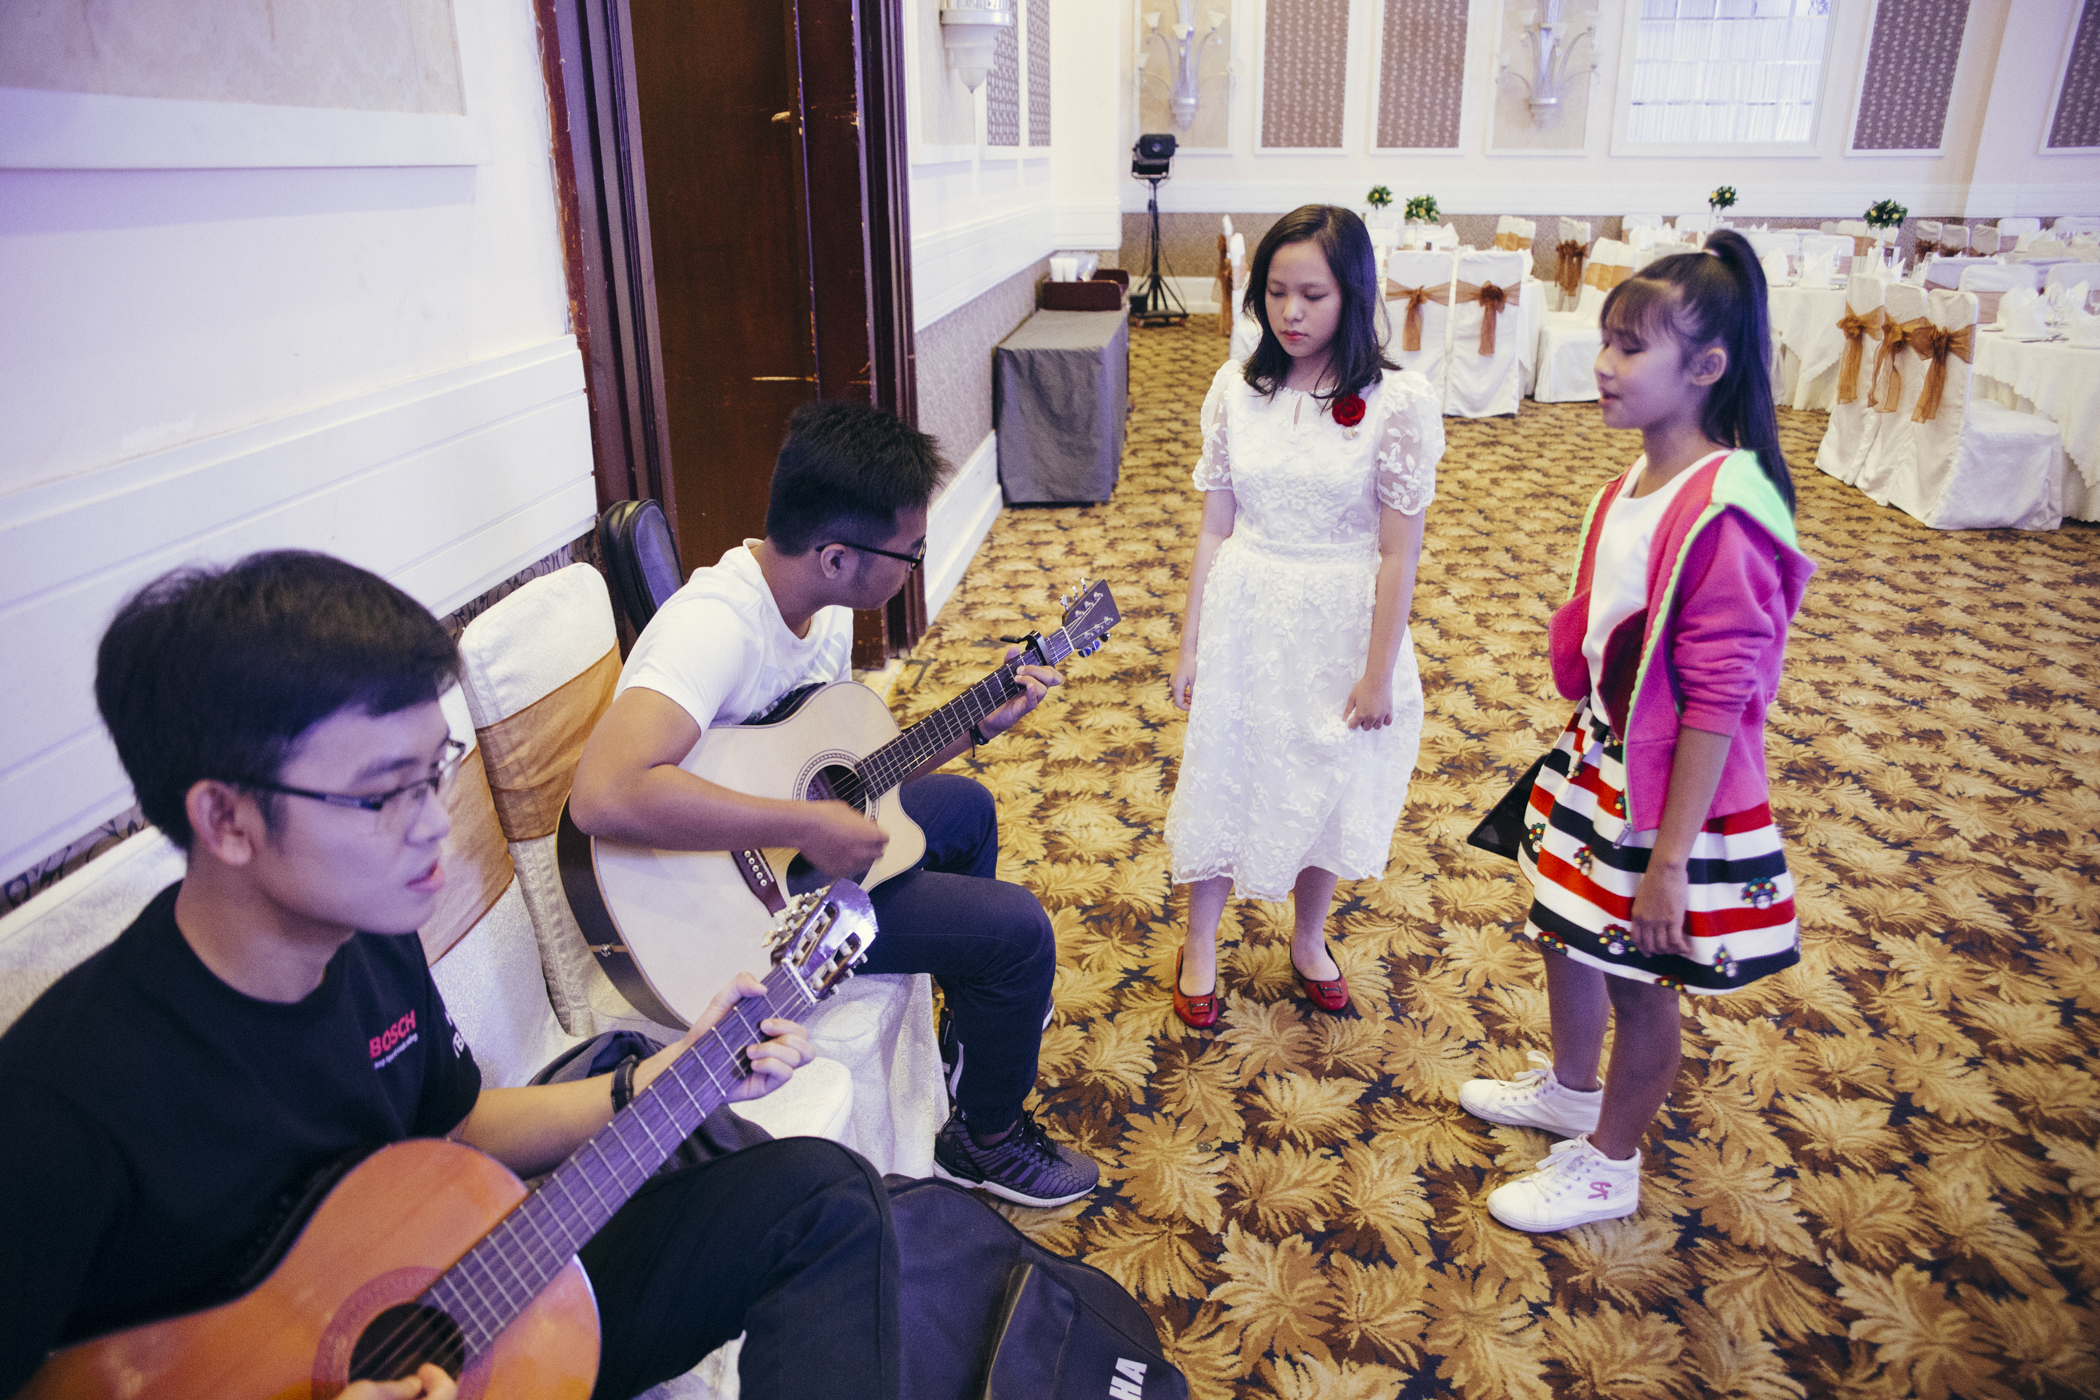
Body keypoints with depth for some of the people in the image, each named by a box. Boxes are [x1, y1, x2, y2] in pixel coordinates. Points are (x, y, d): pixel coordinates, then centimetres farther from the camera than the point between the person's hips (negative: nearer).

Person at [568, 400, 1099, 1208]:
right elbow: (604, 794, -47)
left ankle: (983, 1021, 42)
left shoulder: (823, 608, -2)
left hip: (795, 845, 9)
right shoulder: (717, 625, -32)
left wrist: (979, 725, -1)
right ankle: (985, 1139, 18)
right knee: (1019, 929, -10)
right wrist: (808, 826, -39)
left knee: (963, 806, 23)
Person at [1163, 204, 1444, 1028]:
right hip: (1245, 621, 2)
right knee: (1221, 780, 12)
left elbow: (1398, 553, -11)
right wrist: (1190, 647, 1)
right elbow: (1215, 529, 0)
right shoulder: (1236, 389, -3)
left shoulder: (1398, 403, -13)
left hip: (1341, 630, -2)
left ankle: (1307, 941, 41)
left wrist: (1377, 675, -10)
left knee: (1326, 789, 15)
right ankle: (1200, 948, 34)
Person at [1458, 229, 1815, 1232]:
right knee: (1565, 936, 24)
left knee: (1639, 985, 12)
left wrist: (1669, 861, -22)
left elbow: (1718, 701, -25)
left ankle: (1607, 1165, 34)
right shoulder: (1631, 488, 0)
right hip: (1595, 770, 8)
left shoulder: (1720, 518, -26)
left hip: (1667, 799, -8)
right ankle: (1568, 1087, 50)